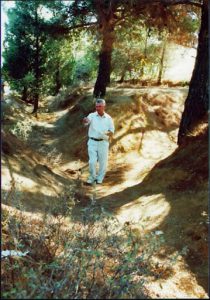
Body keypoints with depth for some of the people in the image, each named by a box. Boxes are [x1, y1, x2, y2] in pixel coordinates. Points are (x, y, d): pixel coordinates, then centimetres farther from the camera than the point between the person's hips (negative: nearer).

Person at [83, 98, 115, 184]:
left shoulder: (108, 118, 1)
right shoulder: (92, 115, -3)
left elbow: (112, 132, 3)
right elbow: (86, 121, -25)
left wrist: (105, 133, -18)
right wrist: (85, 120, -49)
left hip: (103, 143, 1)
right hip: (92, 142, -1)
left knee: (103, 162, 7)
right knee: (92, 162, -4)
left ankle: (100, 178, 27)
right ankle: (92, 177, 19)